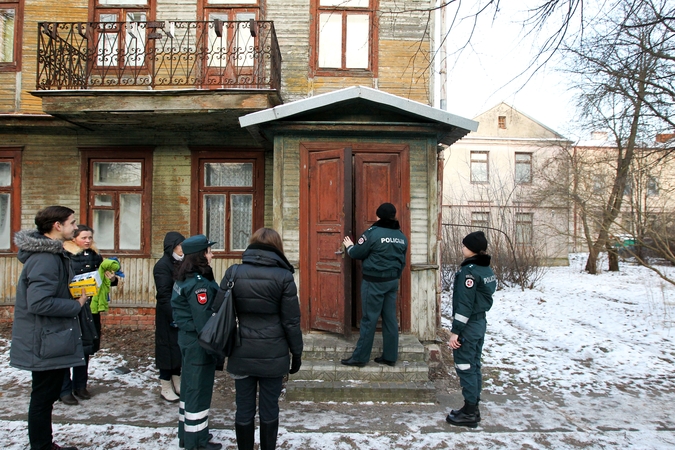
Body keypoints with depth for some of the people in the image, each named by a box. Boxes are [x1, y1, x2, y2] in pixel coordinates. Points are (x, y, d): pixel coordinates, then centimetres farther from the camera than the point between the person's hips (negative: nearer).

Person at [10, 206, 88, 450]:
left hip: (51, 339, 10)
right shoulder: (45, 259, -24)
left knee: (46, 395, 21)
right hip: (46, 342, -10)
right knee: (43, 397, 5)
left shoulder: (52, 253, 9)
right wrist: (76, 305, -19)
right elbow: (39, 302, -30)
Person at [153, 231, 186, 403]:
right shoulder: (162, 265, -13)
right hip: (168, 316, -8)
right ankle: (165, 388, 14)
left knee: (180, 349, 14)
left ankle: (177, 383, 27)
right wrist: (173, 316, -21)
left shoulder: (180, 264, 11)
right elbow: (164, 294, -19)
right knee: (168, 349, 2)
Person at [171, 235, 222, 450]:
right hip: (198, 342, -10)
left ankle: (186, 432, 34)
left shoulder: (184, 278, 7)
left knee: (189, 386, 20)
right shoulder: (199, 283, -23)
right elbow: (203, 319, -25)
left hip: (187, 337, 10)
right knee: (199, 389, 3)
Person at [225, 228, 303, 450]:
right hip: (273, 354, -2)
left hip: (241, 354, 2)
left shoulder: (233, 273, -2)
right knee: (269, 408, 12)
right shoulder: (283, 276, -9)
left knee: (244, 408, 13)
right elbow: (291, 321, -7)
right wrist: (297, 352, 4)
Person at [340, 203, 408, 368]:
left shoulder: (373, 232, -13)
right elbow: (402, 261, 15)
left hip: (374, 282, -6)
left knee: (369, 319, 0)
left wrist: (349, 246, 15)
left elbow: (357, 253, -6)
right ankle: (390, 356, 17)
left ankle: (360, 357, 8)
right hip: (392, 281, 6)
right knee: (390, 319, 10)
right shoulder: (401, 236, 7)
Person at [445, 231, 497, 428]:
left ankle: (469, 413, 9)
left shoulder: (469, 271, -20)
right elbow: (486, 298, 13)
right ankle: (473, 409, 25)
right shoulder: (487, 269, 8)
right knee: (474, 367, 15)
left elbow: (464, 304, -21)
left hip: (468, 325, -9)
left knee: (466, 368, 0)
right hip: (480, 323, 9)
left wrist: (455, 331, -17)